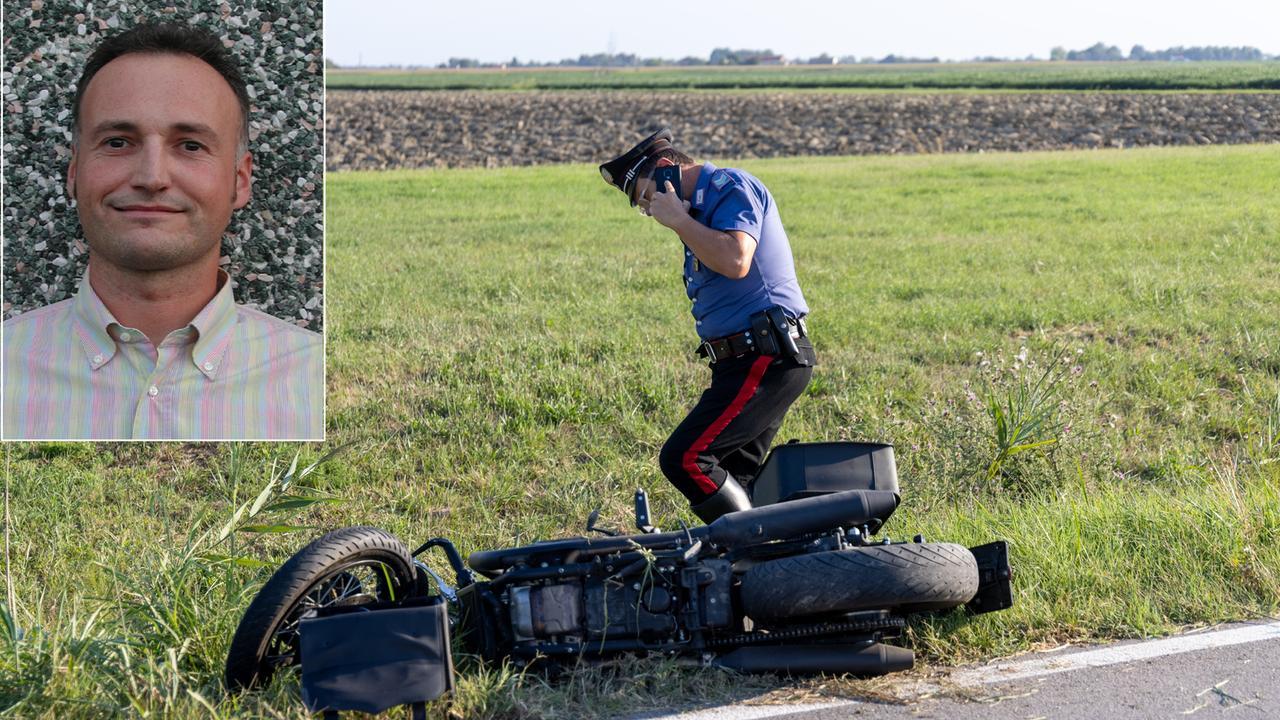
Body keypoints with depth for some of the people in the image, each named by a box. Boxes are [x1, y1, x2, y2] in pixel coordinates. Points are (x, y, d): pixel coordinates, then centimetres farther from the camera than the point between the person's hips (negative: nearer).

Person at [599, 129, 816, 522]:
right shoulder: (701, 205, 21)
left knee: (684, 458, -17)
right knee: (731, 479, 9)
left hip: (765, 359, -11)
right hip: (751, 360, 11)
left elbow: (735, 261, -25)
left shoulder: (731, 187, -8)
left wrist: (679, 220, -14)